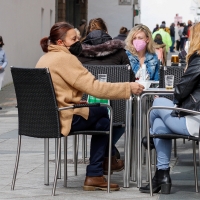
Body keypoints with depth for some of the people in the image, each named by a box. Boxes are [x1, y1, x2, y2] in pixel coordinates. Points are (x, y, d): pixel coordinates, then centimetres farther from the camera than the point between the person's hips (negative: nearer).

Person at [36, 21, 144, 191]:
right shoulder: (64, 58, -15)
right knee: (103, 114, 7)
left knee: (101, 116, 18)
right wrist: (128, 88, -17)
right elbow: (94, 87, -20)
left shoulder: (46, 58, 15)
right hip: (61, 119, -10)